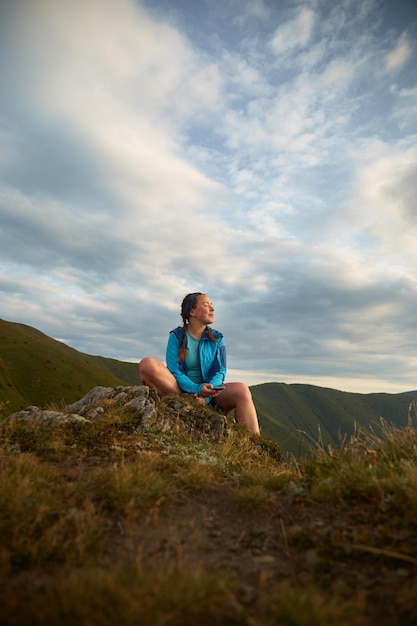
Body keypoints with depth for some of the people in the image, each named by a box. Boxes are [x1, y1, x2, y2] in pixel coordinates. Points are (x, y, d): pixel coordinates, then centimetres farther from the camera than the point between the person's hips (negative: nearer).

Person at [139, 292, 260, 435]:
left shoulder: (217, 339, 7)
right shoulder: (177, 336, -1)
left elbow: (219, 372, -1)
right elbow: (174, 372, -8)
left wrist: (206, 396, -20)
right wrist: (197, 389, -26)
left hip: (209, 393, 2)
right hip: (180, 391, -1)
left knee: (241, 390, -29)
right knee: (148, 364, -27)